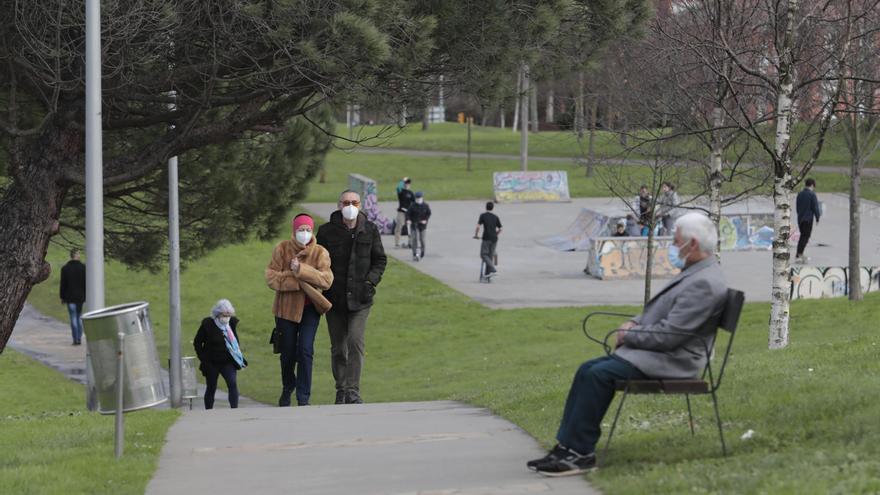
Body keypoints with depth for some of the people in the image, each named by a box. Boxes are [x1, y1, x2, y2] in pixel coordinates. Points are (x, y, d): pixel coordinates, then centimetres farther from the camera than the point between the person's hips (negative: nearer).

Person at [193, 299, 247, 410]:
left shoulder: (232, 323, -1)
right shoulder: (207, 325, -11)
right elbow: (197, 343, -3)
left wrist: (239, 356, 6)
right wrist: (203, 359, -7)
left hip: (228, 362, 2)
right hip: (212, 363, -2)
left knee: (233, 384, -18)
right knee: (211, 388, 9)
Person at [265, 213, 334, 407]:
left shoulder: (320, 253, -4)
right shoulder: (282, 249, -4)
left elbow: (326, 280, -17)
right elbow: (271, 277, -10)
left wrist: (301, 270, -25)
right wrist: (296, 280, -20)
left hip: (310, 308, -1)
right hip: (286, 308, 1)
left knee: (306, 351, -12)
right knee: (288, 352, 8)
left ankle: (303, 397, -6)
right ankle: (287, 389, 35)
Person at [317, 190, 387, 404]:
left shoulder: (370, 230, 3)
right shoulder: (326, 231, 0)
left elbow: (380, 260, 11)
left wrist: (371, 280, -5)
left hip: (360, 298, -1)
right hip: (334, 298, 1)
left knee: (356, 341, -16)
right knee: (338, 347, 6)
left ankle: (352, 390, -16)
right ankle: (341, 390, 19)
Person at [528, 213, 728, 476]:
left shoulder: (705, 283, -19)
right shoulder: (693, 274, 16)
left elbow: (669, 335, -22)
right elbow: (659, 314, 27)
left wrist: (630, 335, -10)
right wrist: (634, 323, 8)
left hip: (671, 361, -11)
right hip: (653, 351, 11)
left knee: (599, 374, -22)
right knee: (587, 370, 1)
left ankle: (581, 453, -16)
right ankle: (565, 447, -3)